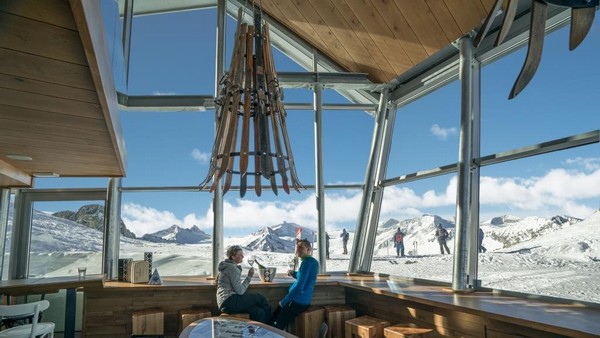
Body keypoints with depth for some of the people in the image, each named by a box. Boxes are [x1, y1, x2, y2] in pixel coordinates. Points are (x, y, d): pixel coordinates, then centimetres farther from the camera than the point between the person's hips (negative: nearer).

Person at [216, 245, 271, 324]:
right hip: (229, 302, -9)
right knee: (259, 298, -6)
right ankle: (270, 322, 10)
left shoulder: (228, 267, 21)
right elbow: (240, 291, -16)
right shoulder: (232, 268, -11)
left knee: (259, 312, -4)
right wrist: (249, 277, -7)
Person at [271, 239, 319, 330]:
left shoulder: (308, 262, -19)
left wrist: (284, 301, -15)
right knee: (274, 317, 16)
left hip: (299, 301, -10)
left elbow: (299, 285, -23)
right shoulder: (311, 261, 11)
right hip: (301, 299, 10)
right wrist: (293, 273, 10)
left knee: (277, 325, -4)